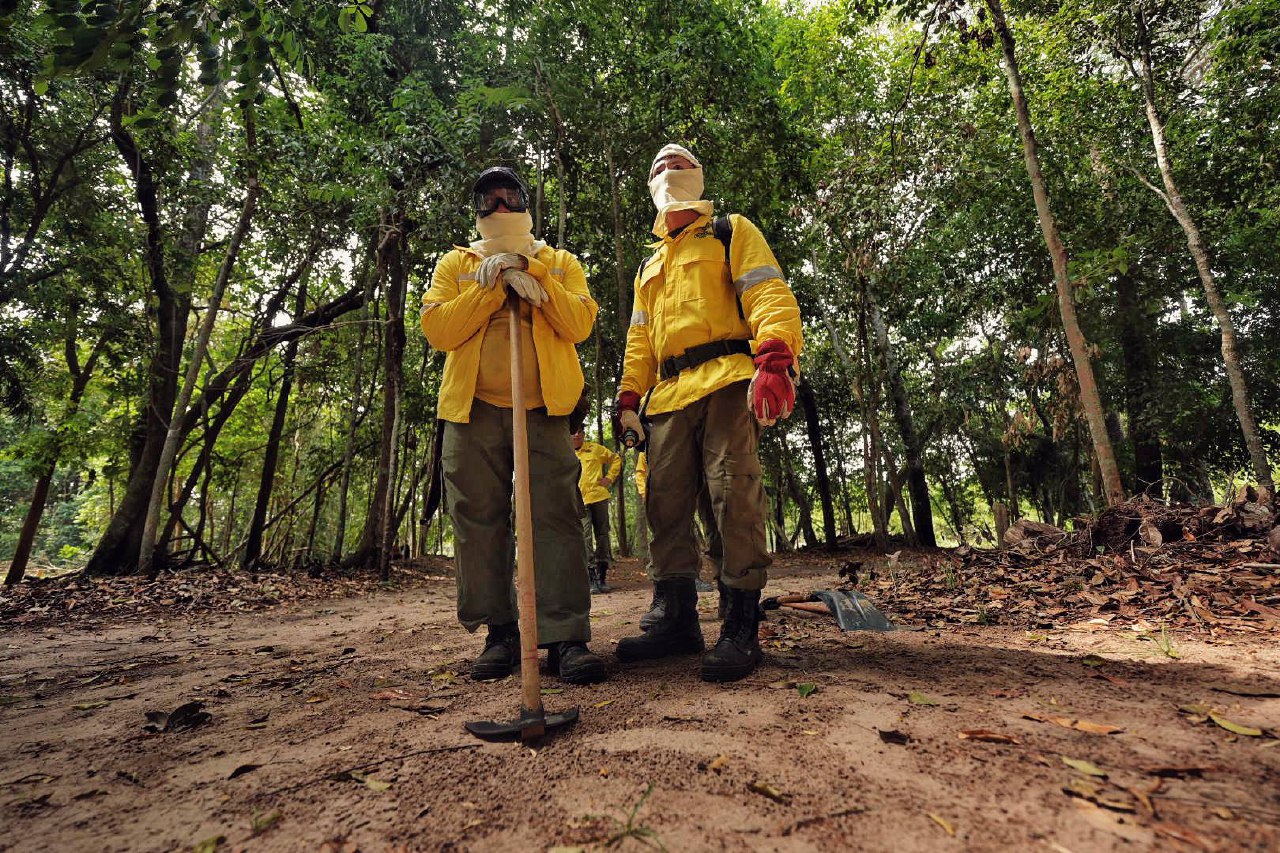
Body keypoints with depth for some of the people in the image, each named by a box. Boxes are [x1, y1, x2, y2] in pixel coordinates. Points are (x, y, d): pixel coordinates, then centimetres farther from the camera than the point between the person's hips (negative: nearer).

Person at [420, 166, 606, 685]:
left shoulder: (560, 263, 15)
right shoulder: (455, 264, 16)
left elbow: (579, 324, -3)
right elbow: (438, 329, -1)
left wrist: (530, 274, -10)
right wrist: (493, 285, -7)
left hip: (544, 410, -1)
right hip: (474, 412, 2)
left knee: (556, 517, -8)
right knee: (480, 522, 2)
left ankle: (567, 637, -5)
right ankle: (500, 633, 13)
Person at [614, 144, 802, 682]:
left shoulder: (730, 233, 15)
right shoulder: (649, 266, 31)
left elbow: (769, 295, -1)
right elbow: (639, 339, 26)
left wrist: (774, 359, -20)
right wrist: (629, 399, 11)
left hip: (726, 381, -5)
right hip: (668, 395, 6)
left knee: (734, 496, -13)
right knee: (666, 504, 1)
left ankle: (741, 628, -5)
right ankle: (678, 621, 10)